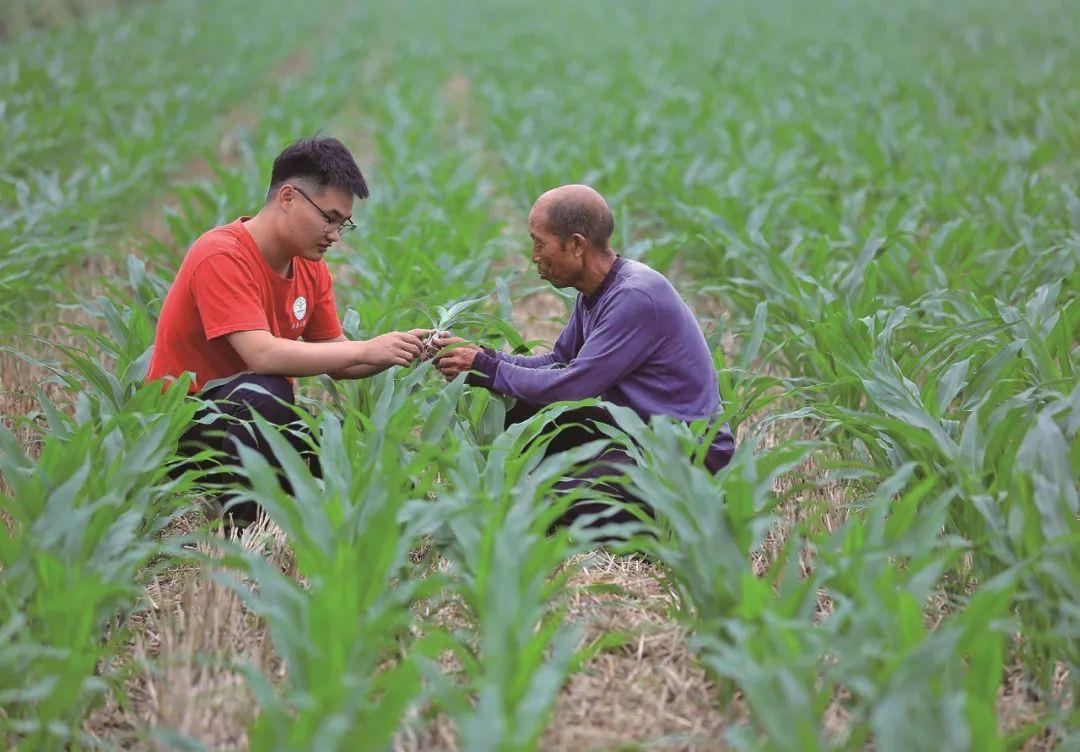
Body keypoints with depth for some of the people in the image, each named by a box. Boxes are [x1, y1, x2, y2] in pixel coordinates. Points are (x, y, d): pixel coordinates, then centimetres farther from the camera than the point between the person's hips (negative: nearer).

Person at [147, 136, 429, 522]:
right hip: (183, 427, -7)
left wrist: (398, 352, -13)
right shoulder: (221, 257, -22)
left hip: (256, 418, 7)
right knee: (263, 393, -38)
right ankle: (244, 526, -21)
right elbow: (262, 354, -33)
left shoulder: (312, 268, 3)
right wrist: (366, 350, -30)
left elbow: (336, 361, 6)